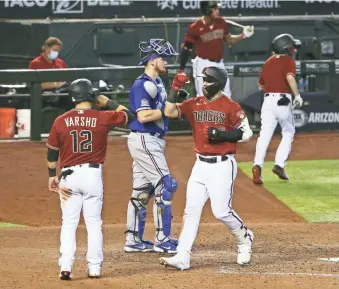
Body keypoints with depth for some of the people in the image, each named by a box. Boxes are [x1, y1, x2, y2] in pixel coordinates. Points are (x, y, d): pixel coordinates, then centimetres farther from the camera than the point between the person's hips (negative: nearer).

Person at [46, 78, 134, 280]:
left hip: (69, 175, 0)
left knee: (69, 223, 6)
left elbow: (52, 151, 5)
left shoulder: (61, 121, -3)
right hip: (93, 174, 0)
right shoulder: (102, 118, -5)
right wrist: (107, 102, 23)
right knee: (94, 222, 8)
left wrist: (52, 176, 16)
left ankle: (66, 266, -4)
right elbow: (128, 115, 13)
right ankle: (94, 267, 7)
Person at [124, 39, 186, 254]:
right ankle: (162, 239, -5)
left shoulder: (158, 83, 14)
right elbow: (143, 116, -25)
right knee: (165, 185, -9)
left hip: (152, 140, 10)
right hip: (144, 141, -10)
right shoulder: (142, 85, -16)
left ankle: (133, 240, 15)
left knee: (142, 190, 11)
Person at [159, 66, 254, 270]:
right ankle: (182, 258, -3)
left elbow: (246, 133, -8)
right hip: (201, 165, 6)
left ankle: (244, 238, 19)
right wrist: (175, 89, -9)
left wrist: (222, 135, -19)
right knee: (191, 210, 0)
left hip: (222, 166, -6)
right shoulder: (195, 104, 9)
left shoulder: (230, 107, -7)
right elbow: (170, 112, 0)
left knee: (221, 211, -10)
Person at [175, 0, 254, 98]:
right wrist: (181, 70, -14)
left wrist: (243, 35, -5)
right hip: (203, 65, -6)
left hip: (219, 64, 6)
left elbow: (229, 40, 13)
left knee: (226, 97, 11)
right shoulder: (195, 27, -17)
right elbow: (186, 48, -11)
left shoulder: (221, 22, -2)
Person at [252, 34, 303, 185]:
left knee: (265, 134, -2)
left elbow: (261, 85, 22)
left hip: (268, 99, 4)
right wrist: (297, 95, -16)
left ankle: (257, 164, -21)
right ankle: (280, 165, 0)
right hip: (283, 100, -4)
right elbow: (290, 77, -22)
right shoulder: (288, 61, -3)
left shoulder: (268, 62, 16)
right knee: (288, 132, 12)